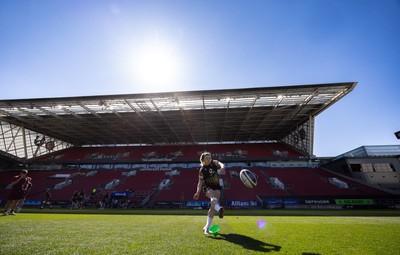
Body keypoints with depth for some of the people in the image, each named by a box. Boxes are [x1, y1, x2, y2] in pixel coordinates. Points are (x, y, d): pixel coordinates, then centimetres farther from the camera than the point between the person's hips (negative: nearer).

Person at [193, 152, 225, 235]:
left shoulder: (214, 163, 1)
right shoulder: (202, 170, -2)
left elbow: (221, 164, -19)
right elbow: (200, 182, 3)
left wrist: (222, 167, -43)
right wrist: (198, 192, -5)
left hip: (216, 187, 2)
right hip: (208, 188, -2)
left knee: (213, 206, -6)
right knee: (213, 197, -34)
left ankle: (207, 227, 5)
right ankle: (219, 209, -64)